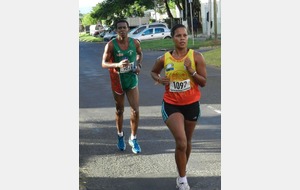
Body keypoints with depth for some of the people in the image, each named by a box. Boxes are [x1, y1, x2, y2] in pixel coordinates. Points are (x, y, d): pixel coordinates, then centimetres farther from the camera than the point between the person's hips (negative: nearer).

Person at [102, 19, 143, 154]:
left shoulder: (135, 43, -5)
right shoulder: (111, 45, -14)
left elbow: (140, 53, 17)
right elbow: (104, 63, -13)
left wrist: (139, 65, -2)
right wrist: (118, 64, -31)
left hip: (132, 79, 2)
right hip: (117, 81, -1)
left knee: (135, 111, -4)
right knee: (119, 111, 14)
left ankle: (133, 138, 13)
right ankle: (120, 136, 36)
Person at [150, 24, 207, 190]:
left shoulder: (196, 57, -8)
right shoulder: (164, 59, -6)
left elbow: (203, 82, -7)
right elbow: (153, 72, 15)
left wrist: (191, 70, -22)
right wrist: (159, 79, -7)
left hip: (192, 104, 1)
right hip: (171, 105, -1)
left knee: (187, 142, 17)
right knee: (181, 142, -14)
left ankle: (182, 171, 42)